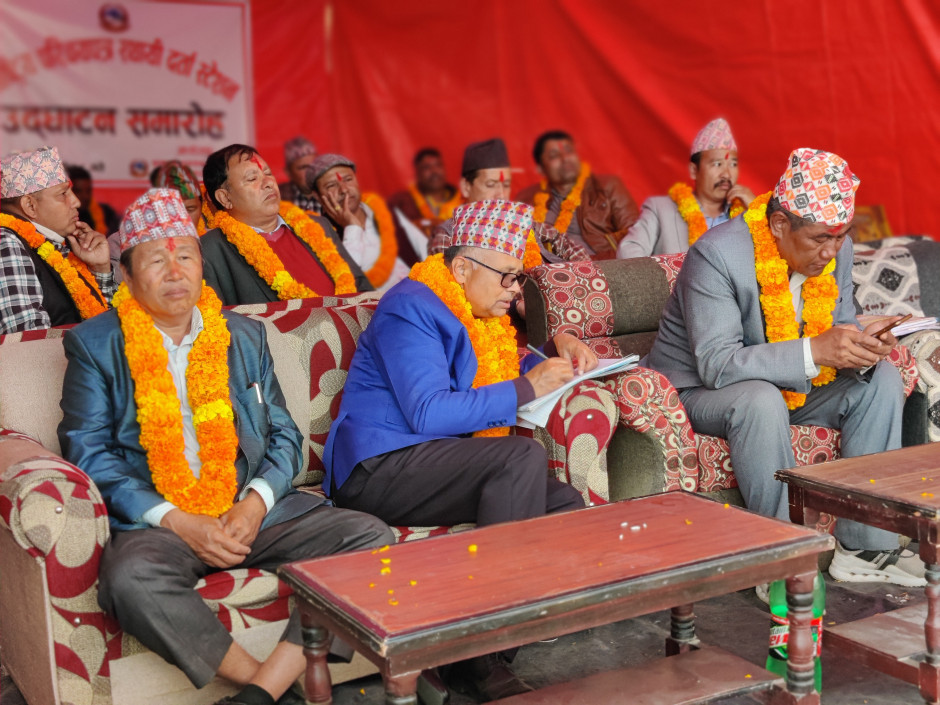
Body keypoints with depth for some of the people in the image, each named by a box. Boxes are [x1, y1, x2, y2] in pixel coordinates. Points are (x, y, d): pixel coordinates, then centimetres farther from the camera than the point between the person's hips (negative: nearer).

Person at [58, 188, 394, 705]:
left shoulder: (245, 336, 16)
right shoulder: (95, 345, 7)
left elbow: (284, 435, 13)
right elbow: (88, 453, 0)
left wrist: (255, 503, -8)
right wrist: (175, 520, -13)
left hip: (254, 510, 3)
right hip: (155, 520, -3)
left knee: (372, 539, -19)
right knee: (131, 578, -37)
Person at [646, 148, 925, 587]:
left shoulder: (836, 250, -5)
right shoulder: (716, 255, -27)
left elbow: (837, 330, 4)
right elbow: (716, 364, -33)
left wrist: (860, 350, -22)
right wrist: (813, 351, -41)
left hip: (790, 386, 7)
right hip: (699, 392, -7)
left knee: (881, 381, -10)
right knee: (761, 401, -37)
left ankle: (863, 546, -8)